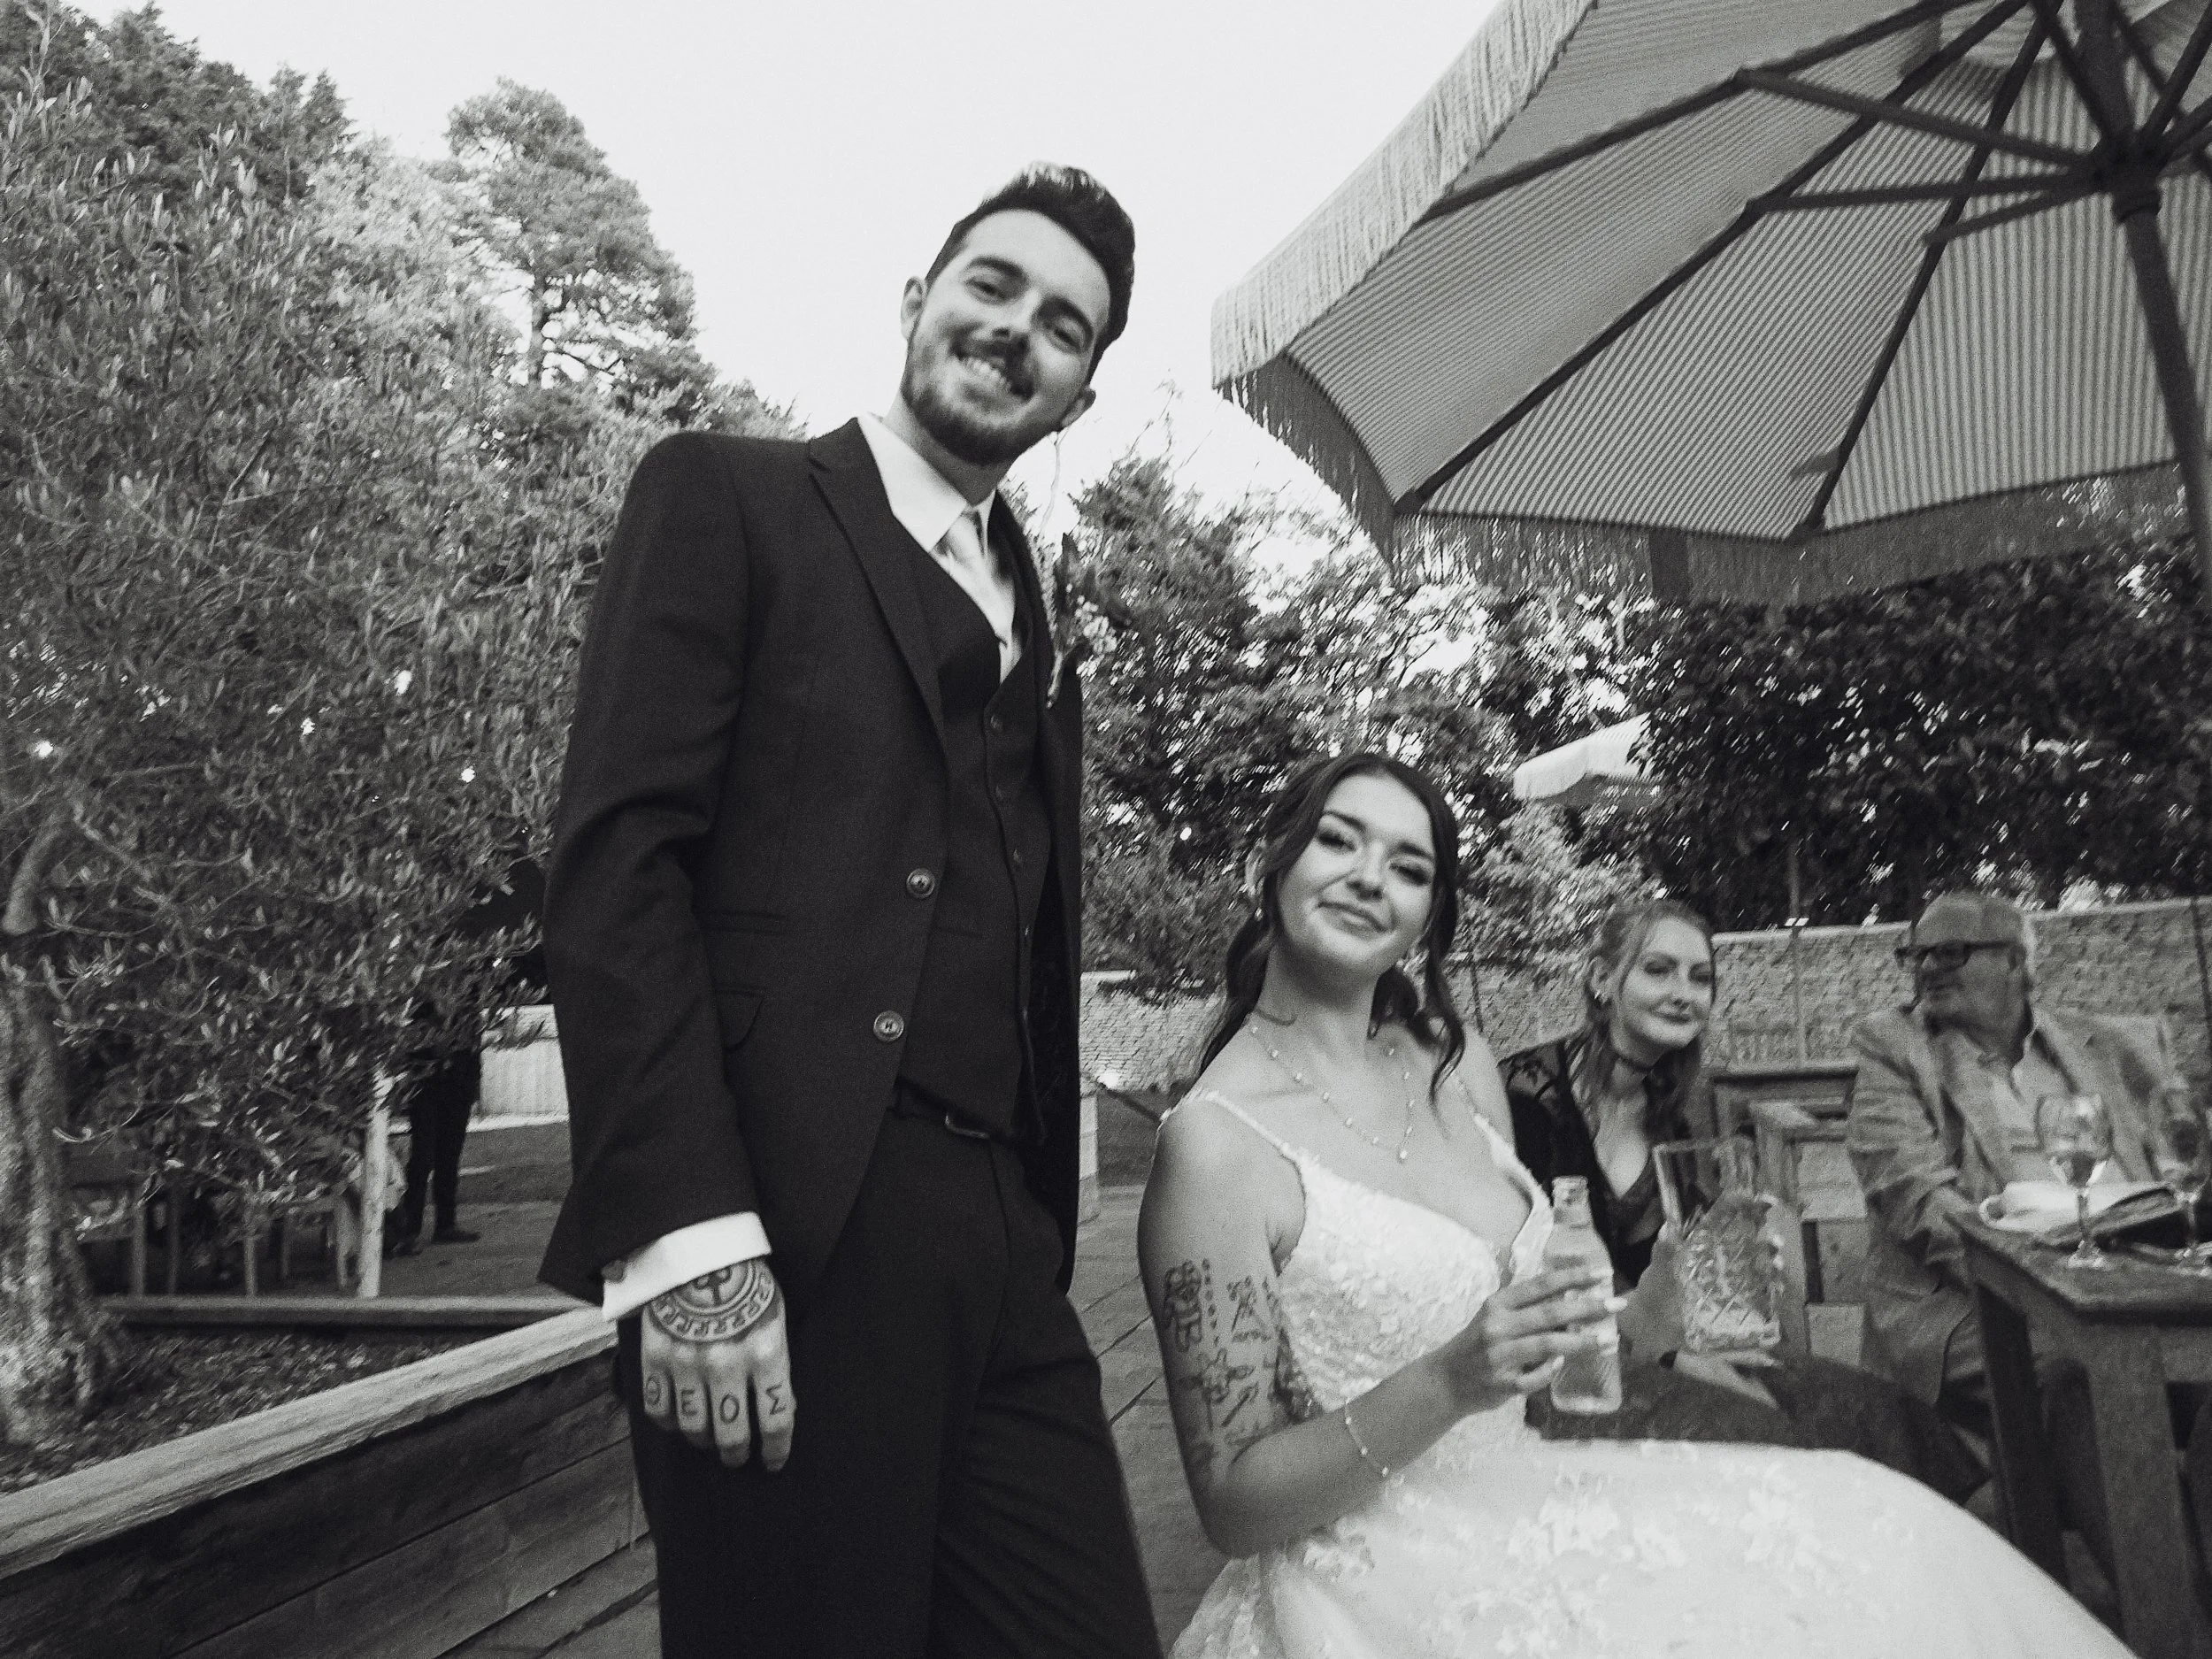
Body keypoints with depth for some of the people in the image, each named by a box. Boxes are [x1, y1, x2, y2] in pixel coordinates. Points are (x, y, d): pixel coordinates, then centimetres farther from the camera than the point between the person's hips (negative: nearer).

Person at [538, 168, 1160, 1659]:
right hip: (784, 1240, -5)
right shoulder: (729, 499, 3)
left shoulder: (1036, 628, 20)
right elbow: (616, 860, -8)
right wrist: (688, 1234, -17)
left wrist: (1043, 1244, 10)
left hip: (1003, 1252, 6)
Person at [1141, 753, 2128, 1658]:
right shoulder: (1216, 1142, -17)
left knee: (1874, 1531, -5)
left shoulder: (1460, 1066, 2)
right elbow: (1231, 1502, -13)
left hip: (1520, 1502, 6)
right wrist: (1447, 1385, -24)